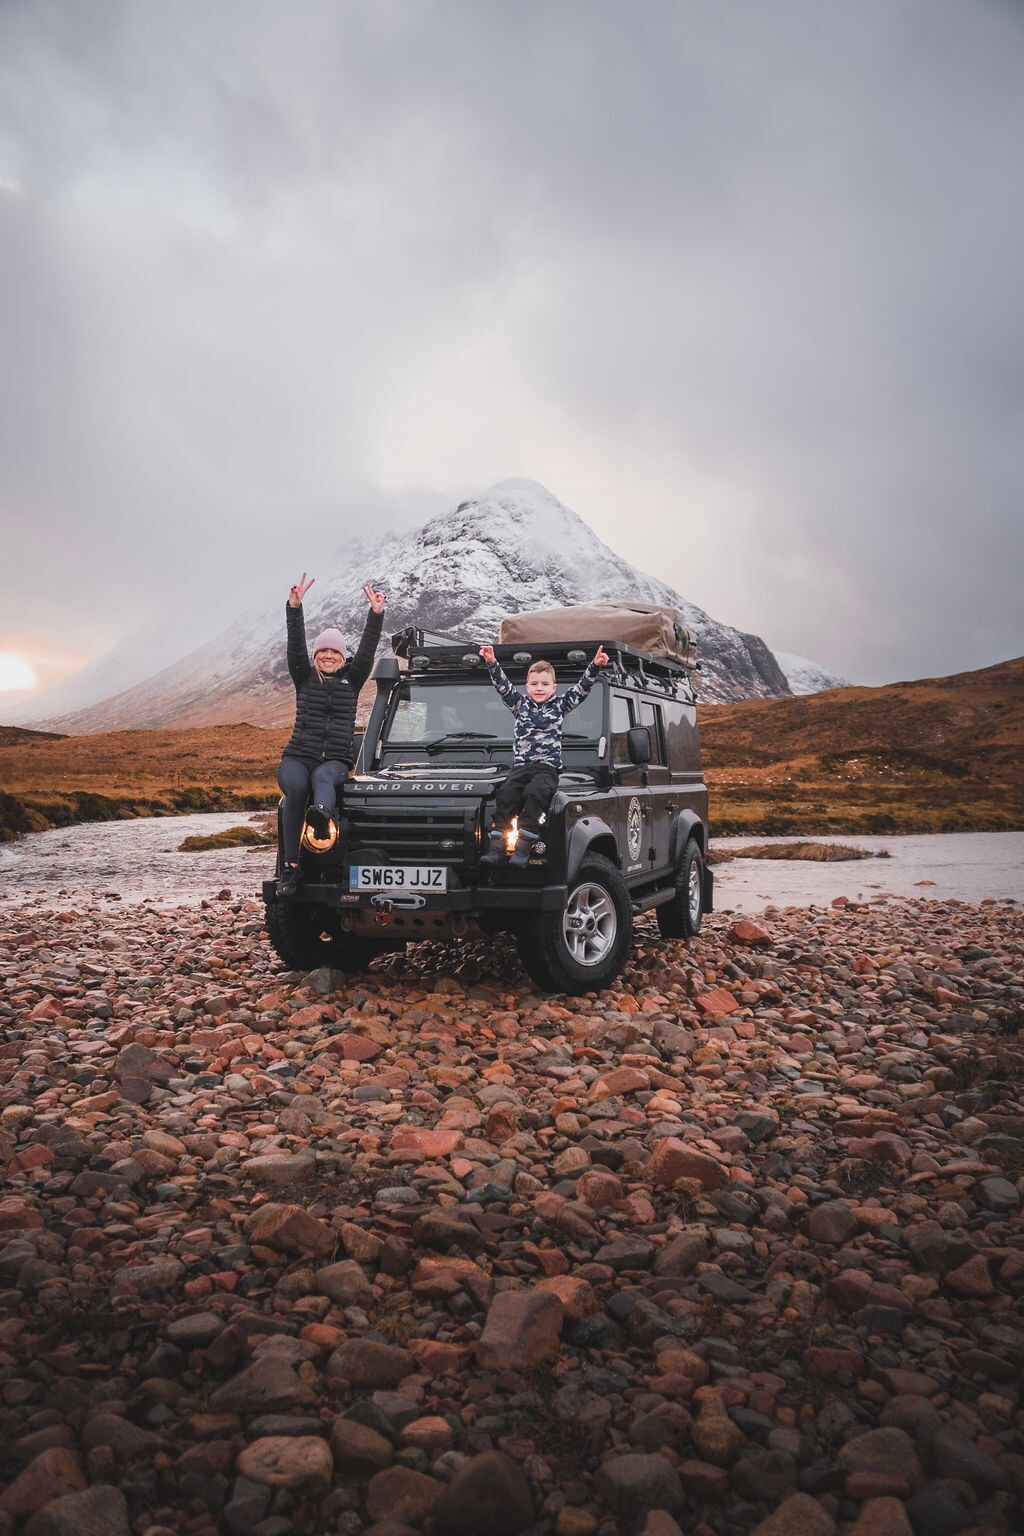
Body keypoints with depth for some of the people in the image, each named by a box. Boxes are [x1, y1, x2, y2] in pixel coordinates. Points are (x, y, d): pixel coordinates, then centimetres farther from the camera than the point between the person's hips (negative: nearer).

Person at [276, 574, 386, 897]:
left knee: (323, 779, -37)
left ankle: (322, 815, -73)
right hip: (297, 757, 0)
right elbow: (295, 643, 1)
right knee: (297, 788, -33)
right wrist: (294, 607, -12)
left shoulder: (351, 679, 17)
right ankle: (290, 867, -33)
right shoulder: (304, 677, 16)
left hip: (335, 761, 0)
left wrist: (376, 613, -8)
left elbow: (368, 649, 5)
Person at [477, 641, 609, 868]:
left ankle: (523, 850, -36)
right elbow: (503, 685, 7)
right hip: (520, 767, 2)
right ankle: (495, 849, -29)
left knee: (534, 793, -32)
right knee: (505, 794, -25)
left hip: (547, 768, -2)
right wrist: (492, 663, -7)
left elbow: (581, 689, 5)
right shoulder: (520, 703, 17)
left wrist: (594, 666, -7)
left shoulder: (559, 705, 13)